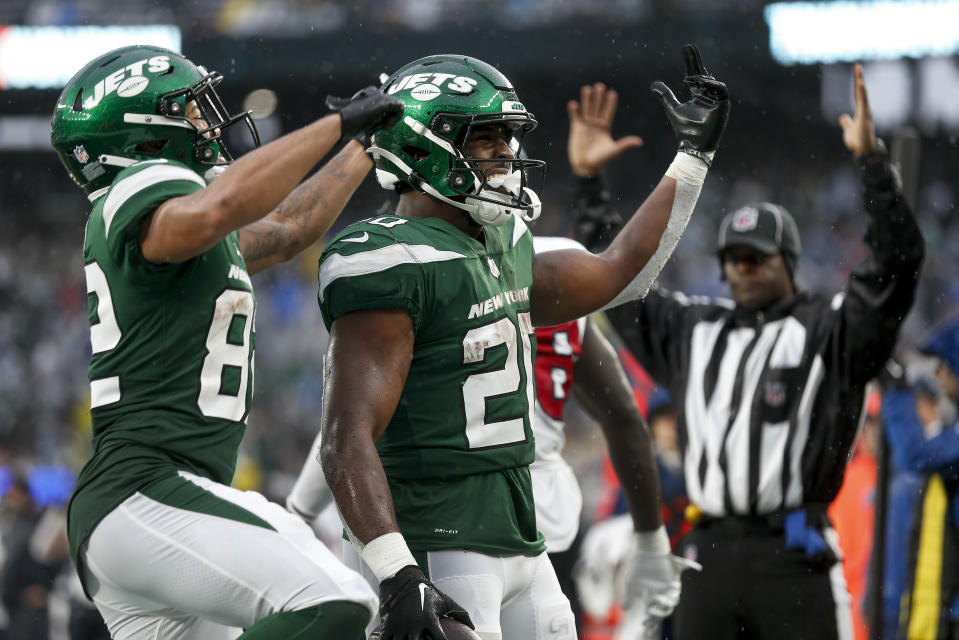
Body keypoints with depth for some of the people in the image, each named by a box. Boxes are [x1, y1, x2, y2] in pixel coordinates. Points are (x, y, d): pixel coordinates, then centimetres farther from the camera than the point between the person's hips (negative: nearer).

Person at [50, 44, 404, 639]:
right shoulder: (146, 194, -7)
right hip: (143, 495, -11)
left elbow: (286, 230, 40)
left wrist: (369, 142, 46)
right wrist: (340, 122, -22)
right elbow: (220, 207, -31)